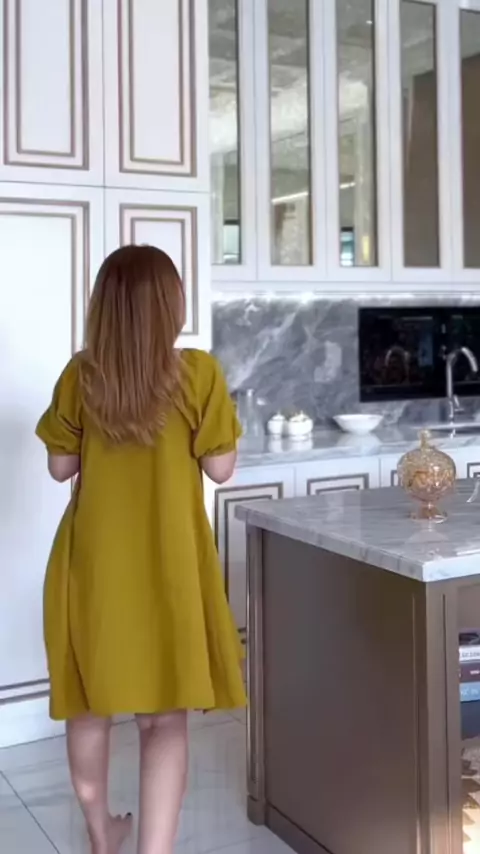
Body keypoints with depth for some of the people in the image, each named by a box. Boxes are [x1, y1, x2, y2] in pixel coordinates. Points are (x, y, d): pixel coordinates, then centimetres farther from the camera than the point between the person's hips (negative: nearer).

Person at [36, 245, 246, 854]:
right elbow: (220, 468, -7)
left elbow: (60, 467, 4)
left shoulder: (80, 375, -4)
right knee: (166, 716, 7)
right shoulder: (198, 372, -11)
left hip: (94, 561, 3)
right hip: (168, 564, -3)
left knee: (90, 705, 20)